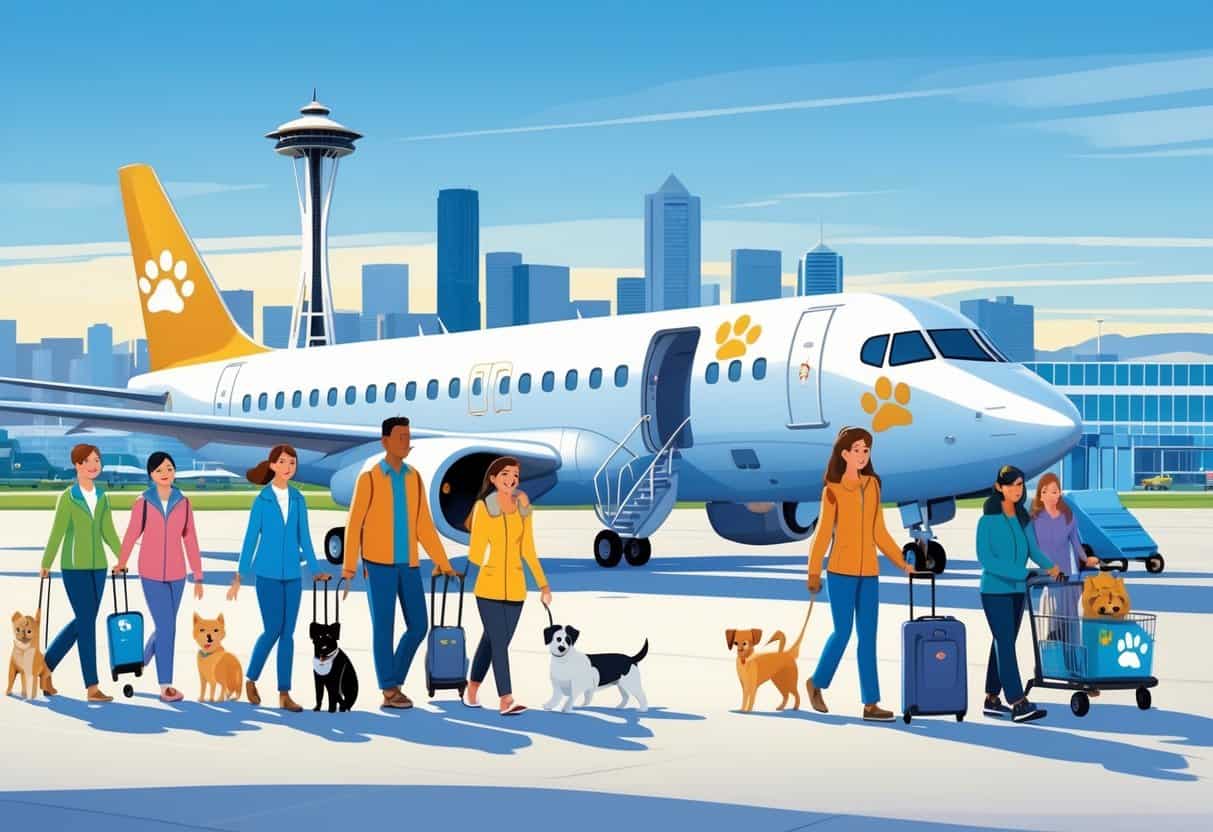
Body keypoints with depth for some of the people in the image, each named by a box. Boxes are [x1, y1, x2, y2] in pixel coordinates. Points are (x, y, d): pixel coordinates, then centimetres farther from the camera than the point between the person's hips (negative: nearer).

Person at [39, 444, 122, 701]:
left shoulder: (103, 498, 10)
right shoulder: (67, 498, -7)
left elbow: (108, 532, 12)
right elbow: (57, 533, -9)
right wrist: (46, 564, -11)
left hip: (98, 566, 6)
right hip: (74, 567, -6)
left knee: (82, 621, 11)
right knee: (87, 623, -7)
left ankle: (46, 666, 29)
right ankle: (92, 688, -3)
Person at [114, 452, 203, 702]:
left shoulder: (183, 503, -1)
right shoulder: (142, 503, -7)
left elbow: (190, 541, 1)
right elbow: (132, 534, 7)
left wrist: (198, 577, 0)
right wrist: (121, 563, 20)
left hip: (176, 574, 3)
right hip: (151, 574, -3)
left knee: (166, 626, 14)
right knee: (167, 627, -10)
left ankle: (144, 658, 43)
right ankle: (165, 685, -3)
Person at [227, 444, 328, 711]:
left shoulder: (298, 500, 6)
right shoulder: (262, 500, -3)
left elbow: (304, 538, 9)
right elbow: (251, 538, -1)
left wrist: (314, 570, 4)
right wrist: (239, 576, -3)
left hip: (292, 574, 3)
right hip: (268, 573, -3)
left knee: (288, 633, 2)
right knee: (273, 630, -8)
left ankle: (284, 694, 5)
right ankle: (251, 679, 14)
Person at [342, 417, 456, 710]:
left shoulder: (414, 478, 10)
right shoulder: (368, 479, -5)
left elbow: (424, 526, 13)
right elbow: (354, 526, -5)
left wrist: (443, 563, 9)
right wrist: (349, 568, -11)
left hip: (408, 565, 5)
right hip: (379, 564, -5)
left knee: (418, 627, 1)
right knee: (384, 627, -3)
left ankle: (393, 682, 17)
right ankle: (389, 692, 5)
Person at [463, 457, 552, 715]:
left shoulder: (523, 509, 4)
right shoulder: (483, 507, -9)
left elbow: (528, 550, 9)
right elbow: (474, 554, -6)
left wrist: (543, 584, 7)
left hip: (514, 587, 4)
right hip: (489, 586, -4)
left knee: (493, 641, 13)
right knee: (499, 643, -10)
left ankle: (472, 691, 31)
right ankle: (506, 701, -9)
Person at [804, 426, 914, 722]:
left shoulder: (873, 485, 10)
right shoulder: (833, 490, -3)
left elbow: (879, 533, 14)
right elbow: (823, 533, -4)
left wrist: (903, 562, 9)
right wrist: (814, 572, -7)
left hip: (869, 573, 4)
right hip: (841, 572, -4)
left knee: (868, 637, 2)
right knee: (843, 632, -3)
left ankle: (871, 703, 3)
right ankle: (816, 682, 20)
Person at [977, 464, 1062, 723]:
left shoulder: (1023, 518, 9)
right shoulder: (988, 519, -9)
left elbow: (1033, 549, 9)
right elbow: (984, 558, -14)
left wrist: (1049, 566, -11)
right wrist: (1020, 573, -21)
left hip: (1017, 590, 6)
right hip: (995, 590, -6)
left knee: (1002, 644, 10)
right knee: (1005, 644, -11)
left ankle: (992, 699, 18)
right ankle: (1018, 704, -17)